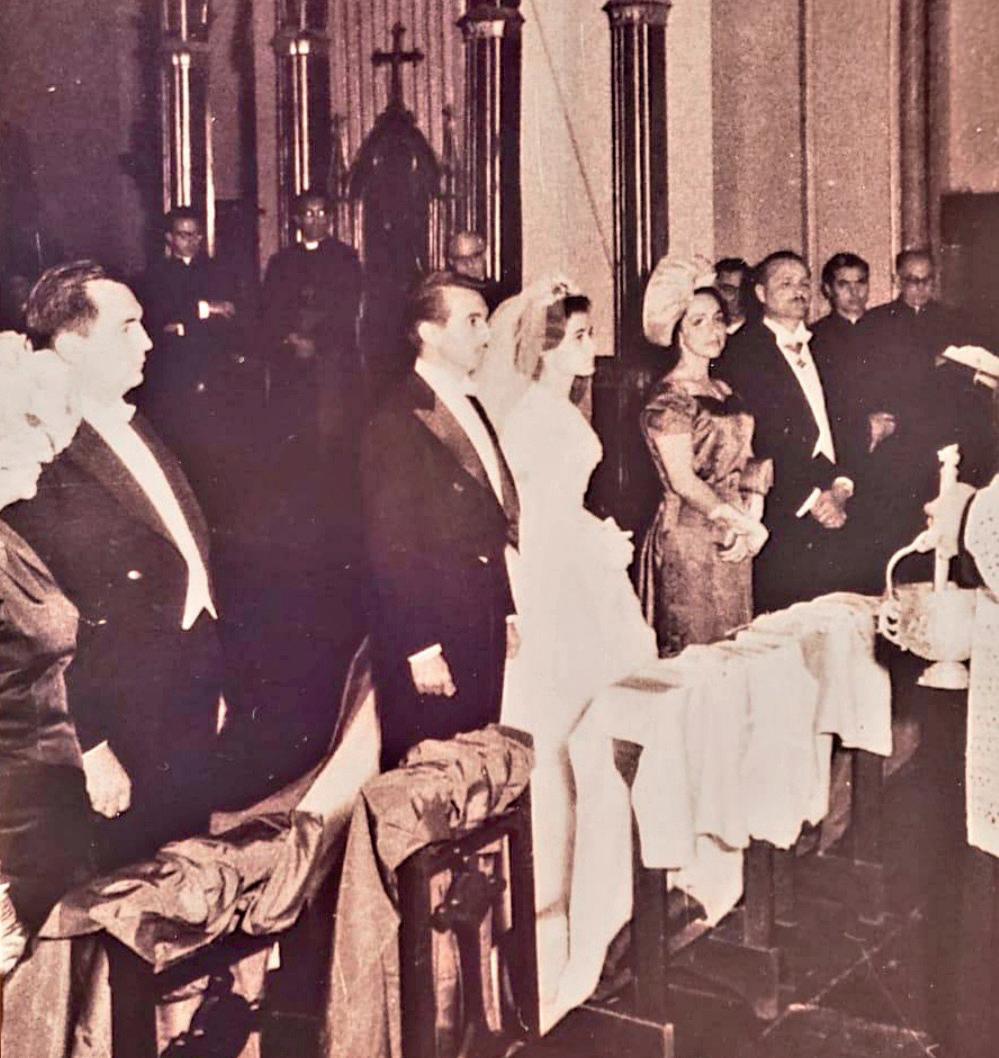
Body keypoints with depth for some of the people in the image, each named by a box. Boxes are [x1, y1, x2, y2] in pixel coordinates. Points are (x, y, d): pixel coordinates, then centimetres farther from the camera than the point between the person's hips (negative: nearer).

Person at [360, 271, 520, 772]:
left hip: (484, 636, 8)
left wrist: (507, 614, 14)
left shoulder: (473, 410, 14)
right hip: (433, 641, -8)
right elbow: (391, 548, -16)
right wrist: (422, 650, -17)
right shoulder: (396, 422, -12)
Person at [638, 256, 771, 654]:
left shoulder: (724, 391, 13)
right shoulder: (669, 398, -11)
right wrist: (750, 526, -13)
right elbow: (683, 481, -17)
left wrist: (752, 521, -5)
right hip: (690, 542, -8)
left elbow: (747, 461, 12)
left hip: (733, 544, 8)